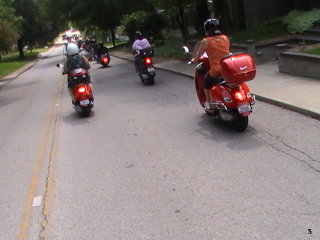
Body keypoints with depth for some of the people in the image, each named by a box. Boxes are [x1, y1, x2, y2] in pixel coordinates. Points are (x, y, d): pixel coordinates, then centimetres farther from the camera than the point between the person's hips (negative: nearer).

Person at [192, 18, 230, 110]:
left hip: (216, 71, -3)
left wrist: (193, 60, 28)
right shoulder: (225, 38, 9)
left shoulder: (205, 41, -2)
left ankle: (208, 103, 27)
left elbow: (198, 56, 6)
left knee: (206, 80, 25)